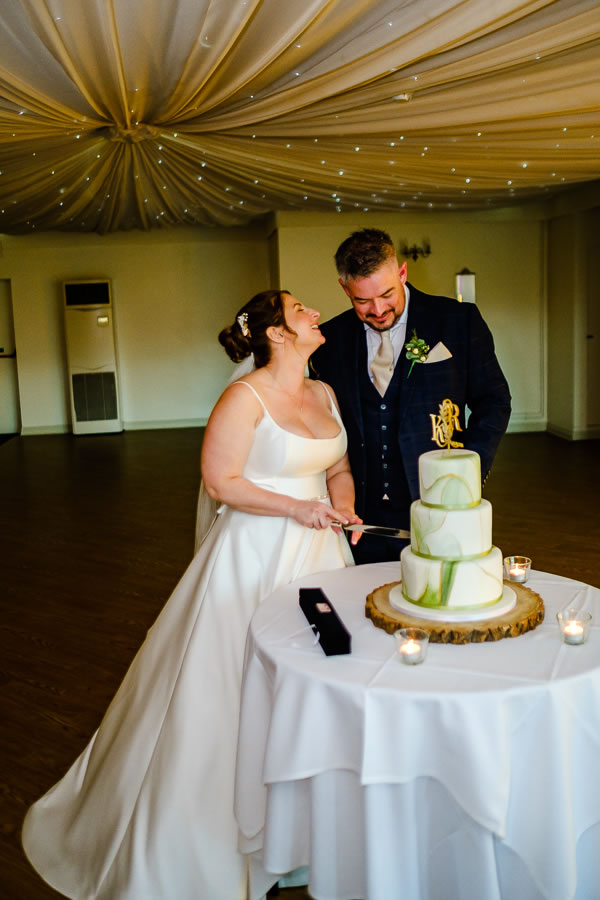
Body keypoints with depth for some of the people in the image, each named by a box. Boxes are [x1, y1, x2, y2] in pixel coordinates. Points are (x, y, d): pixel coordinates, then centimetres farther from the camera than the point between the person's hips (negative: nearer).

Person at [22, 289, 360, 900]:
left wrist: (343, 505, -4)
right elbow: (220, 481, -16)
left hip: (317, 551, 7)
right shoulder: (245, 398, -15)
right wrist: (296, 507, -19)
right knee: (238, 689, 4)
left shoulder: (324, 394, 8)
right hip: (257, 555, -7)